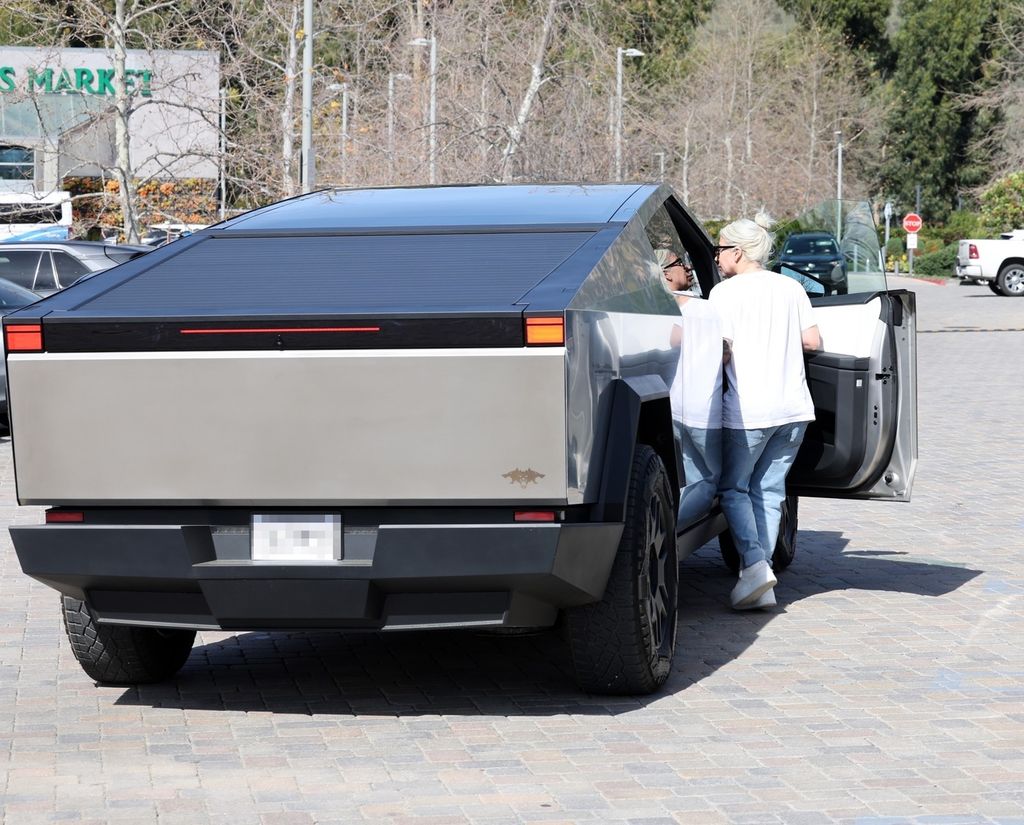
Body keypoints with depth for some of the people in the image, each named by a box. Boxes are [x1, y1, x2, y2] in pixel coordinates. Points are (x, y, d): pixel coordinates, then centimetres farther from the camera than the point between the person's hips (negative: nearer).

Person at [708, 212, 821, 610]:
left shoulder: (725, 292, -6)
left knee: (733, 488, 8)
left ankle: (755, 564, -12)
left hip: (748, 410, -5)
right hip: (794, 408, 5)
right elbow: (813, 341, 10)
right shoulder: (790, 288, 10)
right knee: (769, 491, 10)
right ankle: (762, 585, 5)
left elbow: (723, 352, -12)